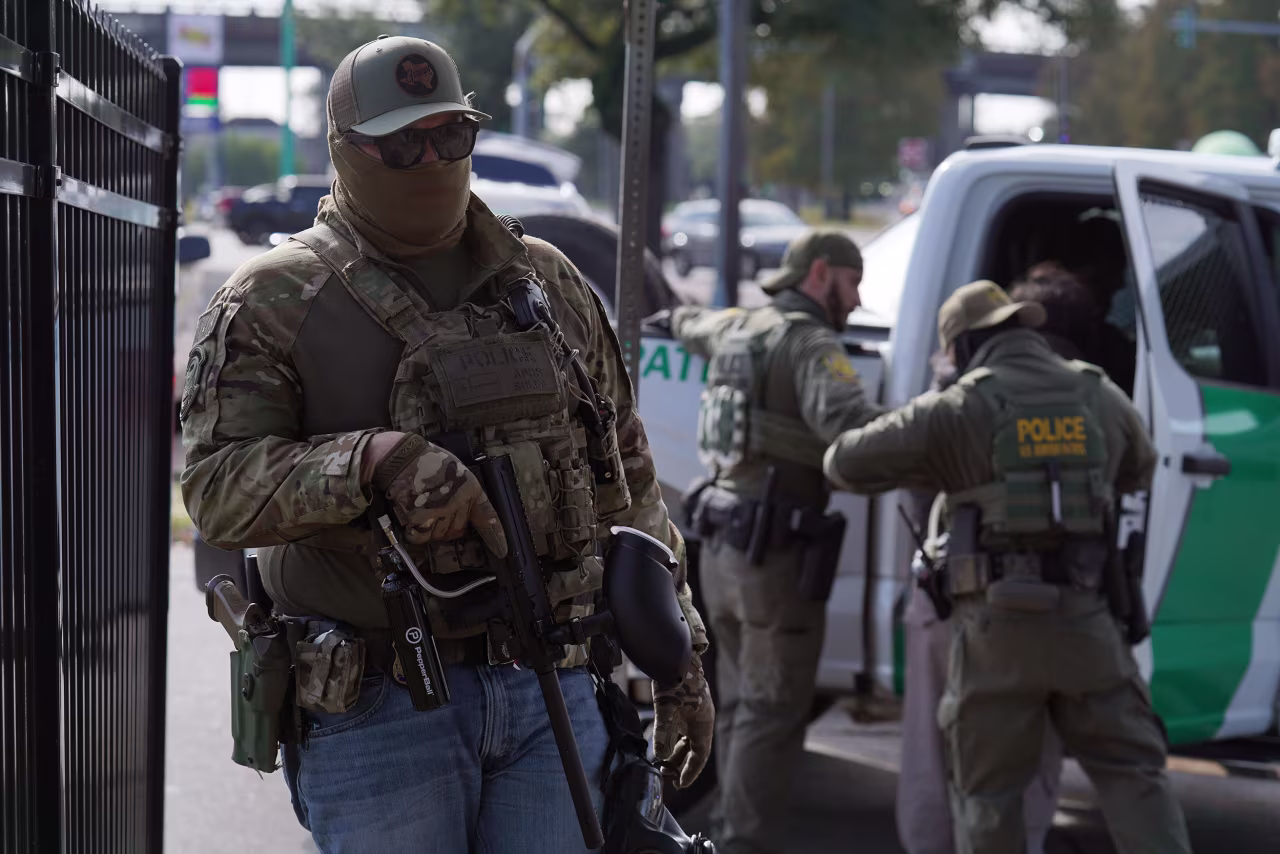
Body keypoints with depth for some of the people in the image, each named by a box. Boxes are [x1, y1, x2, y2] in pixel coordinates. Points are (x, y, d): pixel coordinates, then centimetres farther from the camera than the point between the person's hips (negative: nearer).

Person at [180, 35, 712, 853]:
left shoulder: (548, 283, 13)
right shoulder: (274, 303, -2)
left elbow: (628, 482, 18)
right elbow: (218, 487, -14)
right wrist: (376, 461, -30)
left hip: (557, 696, 4)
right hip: (377, 713, -4)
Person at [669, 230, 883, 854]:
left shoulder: (734, 329, 12)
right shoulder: (812, 345, -14)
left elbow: (692, 327, 38)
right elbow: (849, 422, -33)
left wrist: (682, 317, 62)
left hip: (722, 544, 9)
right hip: (777, 550, -9)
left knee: (741, 703, 17)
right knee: (774, 709, -6)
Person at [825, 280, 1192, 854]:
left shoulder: (958, 409, -3)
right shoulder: (1101, 398, 9)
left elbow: (845, 463, 3)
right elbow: (1138, 471, 30)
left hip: (998, 623, -2)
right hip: (1085, 619, 3)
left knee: (988, 787, 8)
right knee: (1131, 771, 8)